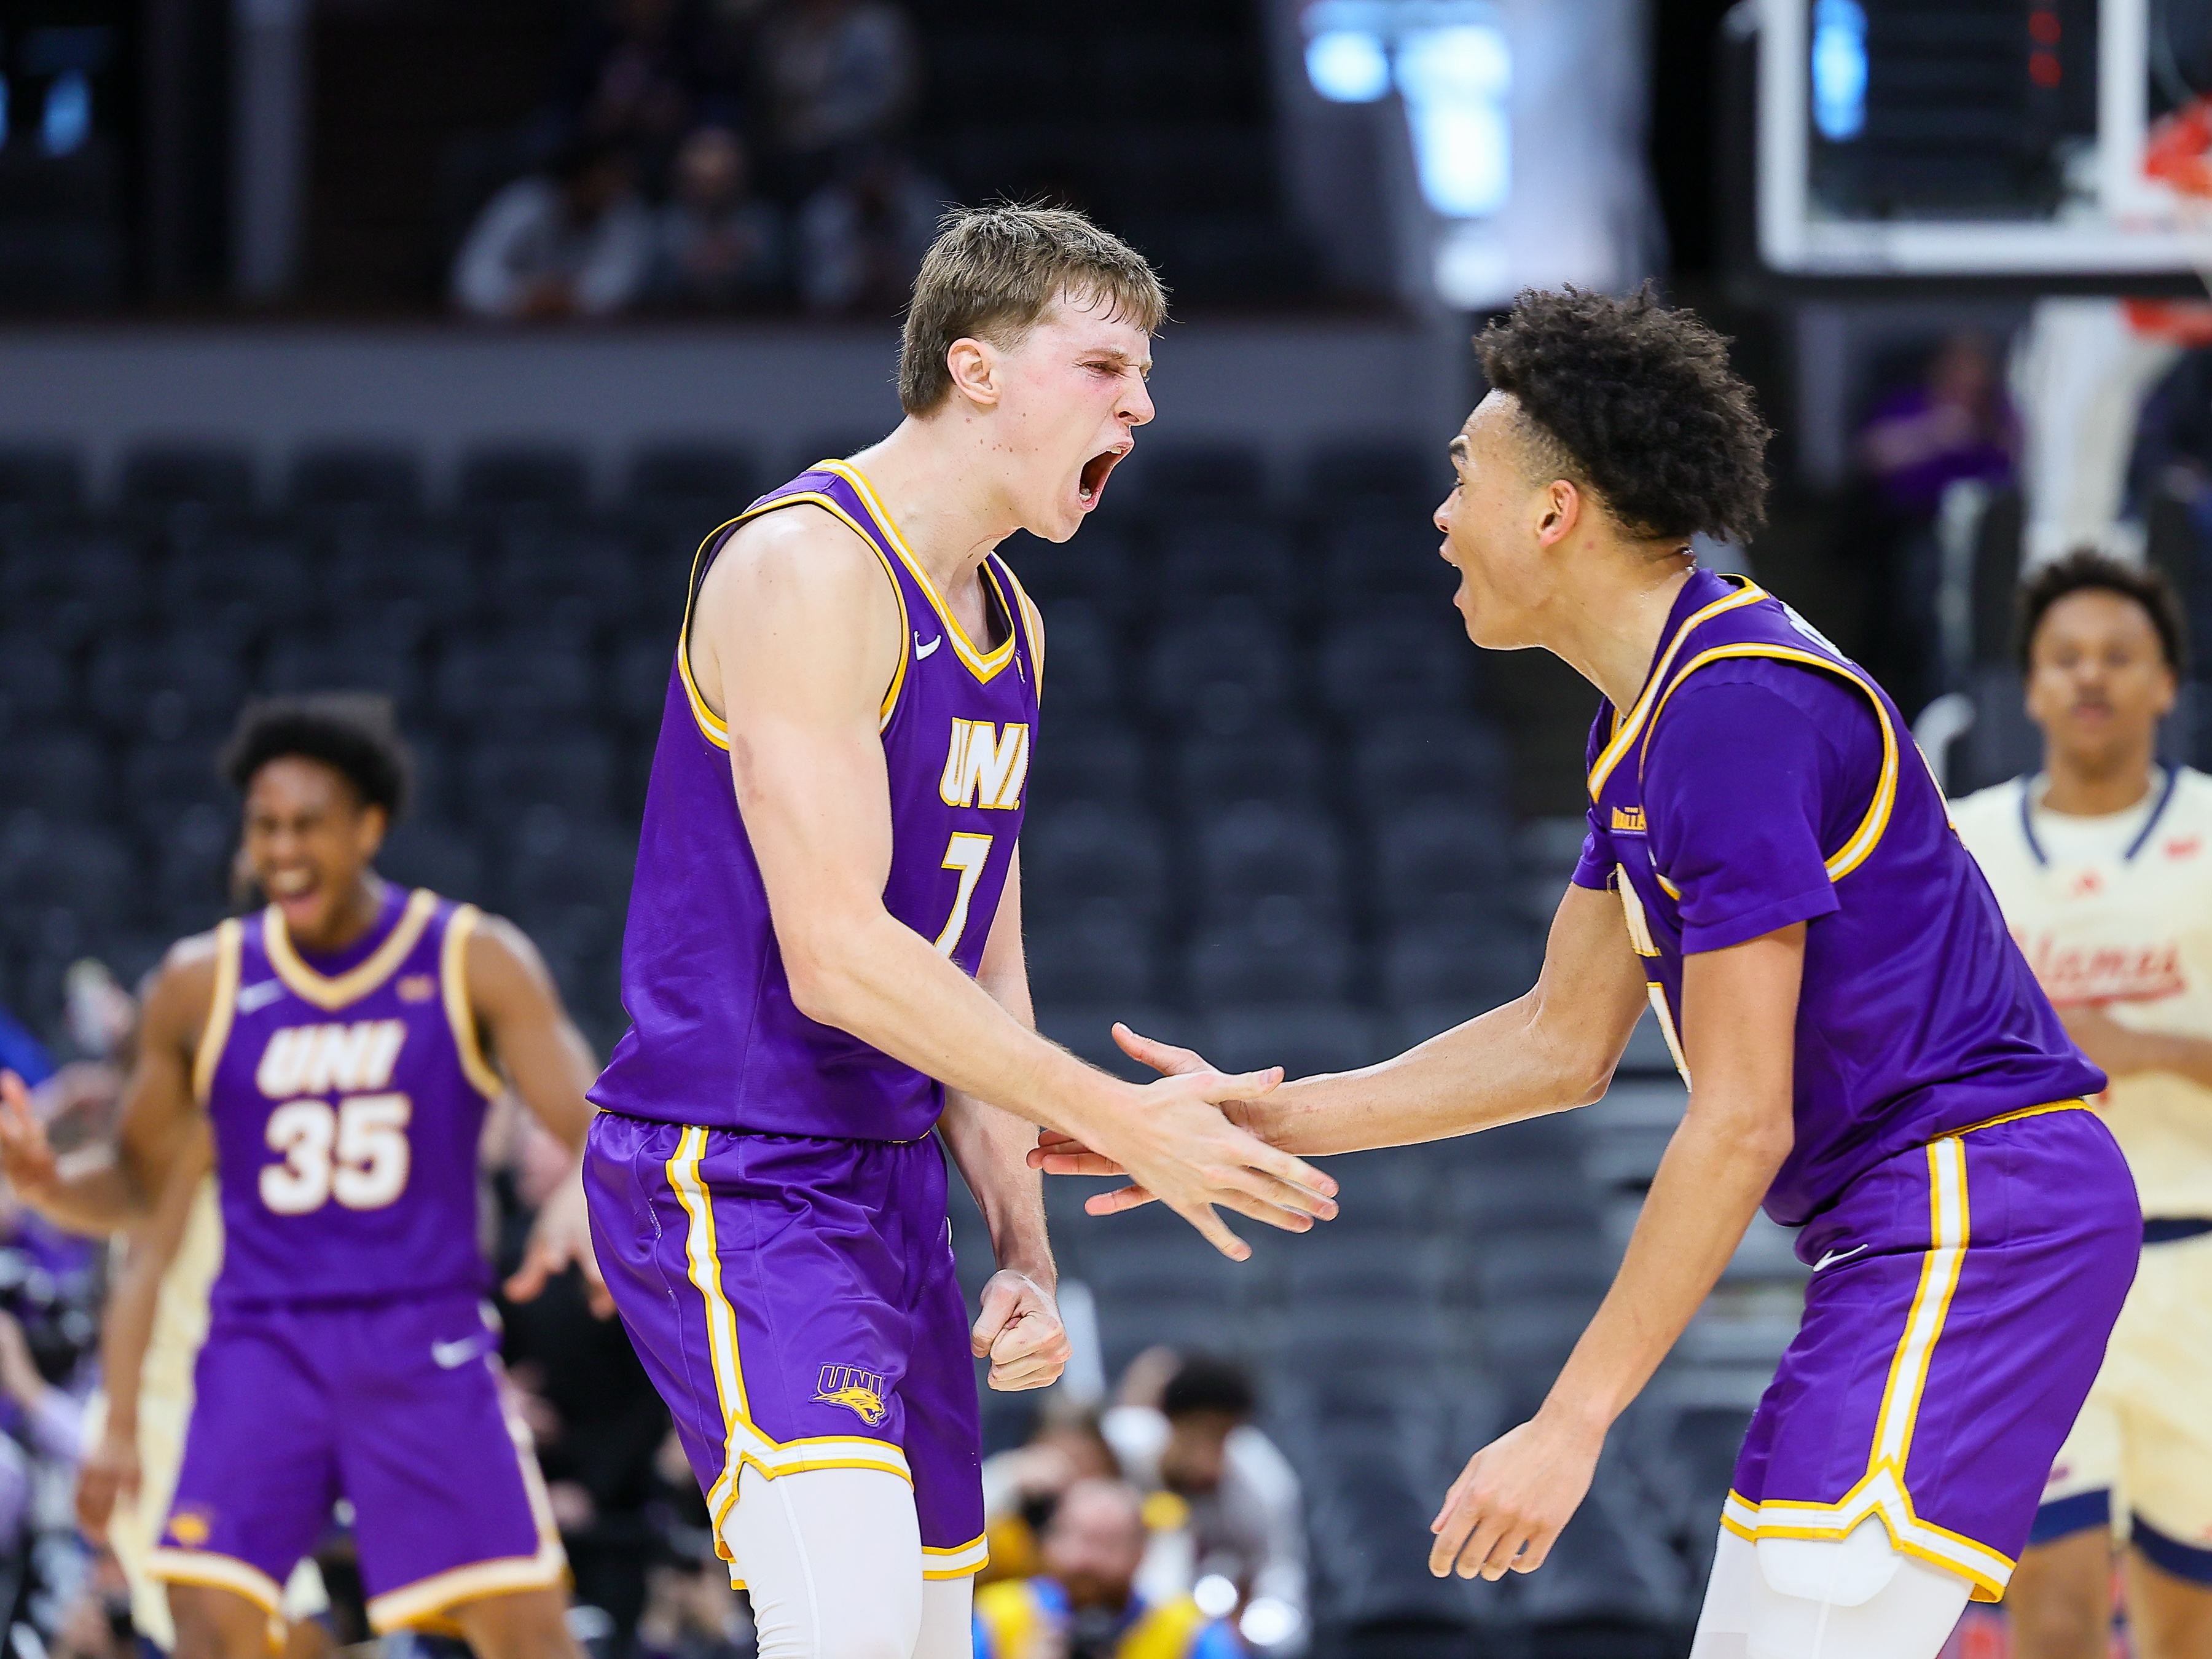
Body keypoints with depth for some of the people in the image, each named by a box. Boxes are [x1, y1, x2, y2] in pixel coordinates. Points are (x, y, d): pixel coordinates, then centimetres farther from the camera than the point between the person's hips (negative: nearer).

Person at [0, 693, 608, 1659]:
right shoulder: (201, 986, 5)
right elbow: (138, 1187, 14)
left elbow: (596, 1130, -8)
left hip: (425, 1348, -1)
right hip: (263, 1347, 1)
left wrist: (580, 1200, -33)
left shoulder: (474, 962, -2)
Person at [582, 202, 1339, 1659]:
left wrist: (1025, 1248, 7)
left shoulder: (1009, 623, 14)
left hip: (892, 1183, 10)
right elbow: (837, 957, -22)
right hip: (728, 1180, -10)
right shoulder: (806, 566, -15)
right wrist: (1123, 1121, -20)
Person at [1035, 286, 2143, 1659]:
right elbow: (1566, 1041, 21)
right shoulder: (1648, 716, 15)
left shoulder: (1737, 711, -18)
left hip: (1976, 1205, -11)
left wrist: (1570, 1426, -18)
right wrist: (1263, 1120, 17)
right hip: (1914, 1222, 11)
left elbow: (1740, 1124, -20)